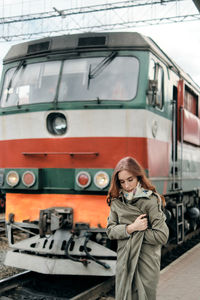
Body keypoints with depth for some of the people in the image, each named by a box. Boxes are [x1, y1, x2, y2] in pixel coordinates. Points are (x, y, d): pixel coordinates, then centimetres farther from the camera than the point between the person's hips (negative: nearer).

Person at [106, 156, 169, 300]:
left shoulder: (151, 201, -11)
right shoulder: (117, 201, 4)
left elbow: (162, 236, -13)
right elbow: (111, 231, 0)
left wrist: (136, 231, -9)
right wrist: (131, 228, -14)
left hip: (146, 263, -4)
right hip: (124, 262, 4)